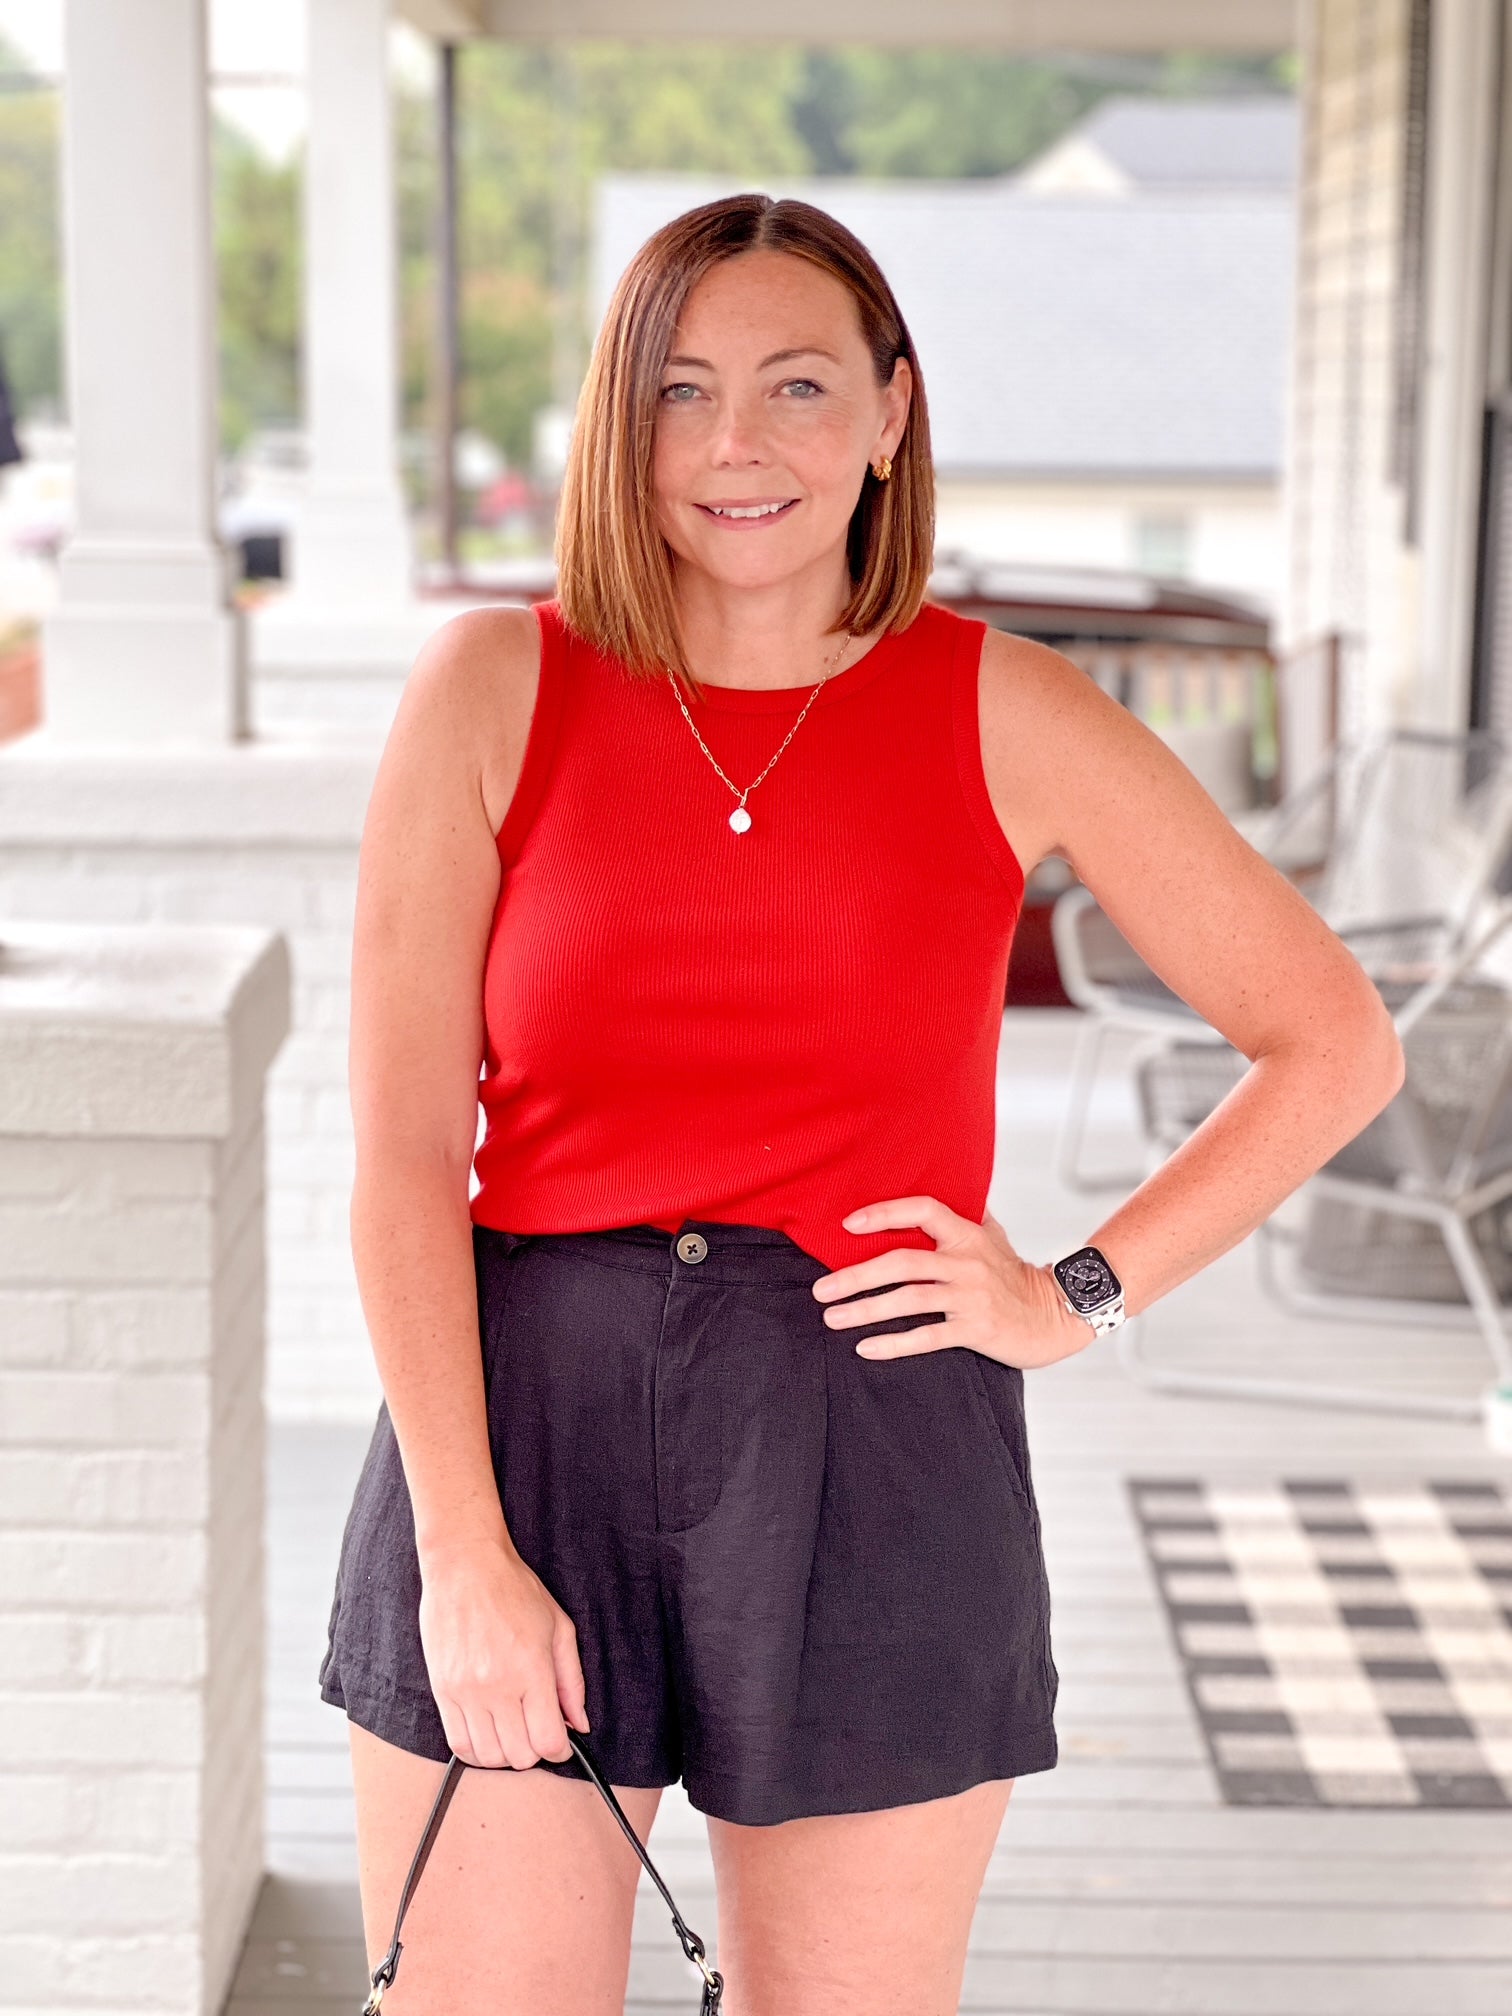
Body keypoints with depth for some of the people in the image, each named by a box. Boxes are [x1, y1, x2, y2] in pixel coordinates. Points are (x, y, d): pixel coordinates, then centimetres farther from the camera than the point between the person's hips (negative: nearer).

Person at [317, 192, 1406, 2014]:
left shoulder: (1006, 718, 0)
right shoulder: (495, 690, 0)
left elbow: (1335, 1044, 7)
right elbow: (403, 1153, -4)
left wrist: (1075, 1299, -1)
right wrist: (466, 1556, -10)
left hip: (879, 1464, 0)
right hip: (521, 1410, 0)